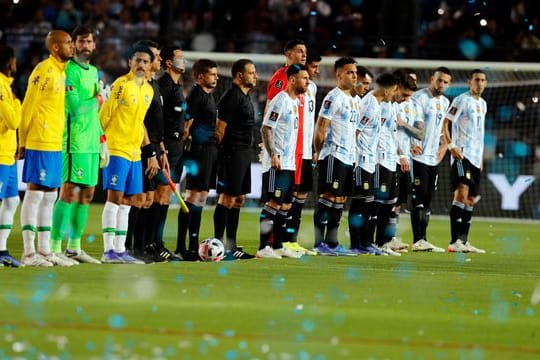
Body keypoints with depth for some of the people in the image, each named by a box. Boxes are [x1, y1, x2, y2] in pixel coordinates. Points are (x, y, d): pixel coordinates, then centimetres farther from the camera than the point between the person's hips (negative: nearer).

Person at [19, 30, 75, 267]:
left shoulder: (61, 71, 14)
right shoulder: (44, 70, -12)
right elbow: (28, 107, -12)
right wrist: (22, 142, -11)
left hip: (55, 144, 9)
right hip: (40, 143, -9)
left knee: (49, 196, 10)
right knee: (35, 193, -6)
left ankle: (44, 250, 15)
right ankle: (29, 252, -4)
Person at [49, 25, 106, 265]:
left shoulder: (93, 71, 18)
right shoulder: (69, 70, -9)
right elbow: (76, 107, -18)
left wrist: (102, 141, 20)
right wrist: (96, 100, -3)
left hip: (92, 143, 9)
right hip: (75, 142, -9)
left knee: (87, 193, 9)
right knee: (70, 193, -12)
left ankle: (74, 247, 16)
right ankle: (55, 247, -11)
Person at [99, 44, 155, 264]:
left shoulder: (148, 90, 14)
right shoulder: (120, 85, -9)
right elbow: (104, 116, -9)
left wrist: (150, 152, 19)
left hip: (135, 153, 7)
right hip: (116, 149, -7)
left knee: (127, 202, 7)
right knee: (115, 197, -9)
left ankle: (120, 250, 10)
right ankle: (108, 250, -8)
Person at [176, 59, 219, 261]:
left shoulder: (209, 95, 19)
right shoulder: (196, 95, -10)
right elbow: (187, 123, -16)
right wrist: (186, 148, -21)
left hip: (210, 149, 10)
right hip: (200, 150, -10)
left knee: (202, 196, 12)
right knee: (194, 196, -10)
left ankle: (193, 245, 17)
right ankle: (181, 247, -10)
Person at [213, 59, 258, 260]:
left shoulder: (244, 97, 17)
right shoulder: (232, 97, -14)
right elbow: (220, 128, -16)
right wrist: (222, 151, -13)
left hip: (244, 153, 10)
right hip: (233, 153, -10)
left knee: (238, 199, 11)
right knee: (227, 199, -8)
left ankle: (231, 246, 16)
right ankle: (218, 245, -6)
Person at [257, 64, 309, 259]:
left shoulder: (295, 102, 16)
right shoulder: (280, 100, -12)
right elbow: (266, 128, -16)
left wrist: (291, 159, 18)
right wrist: (273, 155, -21)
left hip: (289, 163, 9)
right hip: (276, 163, -9)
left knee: (285, 205, 10)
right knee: (273, 203, -10)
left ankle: (278, 245, 17)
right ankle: (263, 247, -8)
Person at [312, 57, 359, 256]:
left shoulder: (353, 100, 17)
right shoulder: (333, 98, -10)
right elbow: (320, 128, -12)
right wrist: (318, 153, -9)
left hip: (348, 157, 9)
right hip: (333, 156, -9)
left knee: (340, 200, 9)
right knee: (328, 198, -9)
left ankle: (332, 243, 13)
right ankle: (319, 244, -8)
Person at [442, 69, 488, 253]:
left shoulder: (482, 104, 18)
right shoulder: (462, 100, -7)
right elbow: (445, 123, -10)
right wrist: (451, 146, -20)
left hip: (476, 157, 8)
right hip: (462, 155, -8)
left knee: (470, 200, 10)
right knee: (462, 194, -17)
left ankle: (464, 241, 16)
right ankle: (455, 241, -21)